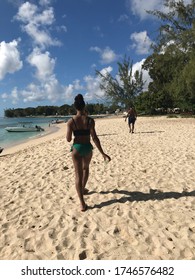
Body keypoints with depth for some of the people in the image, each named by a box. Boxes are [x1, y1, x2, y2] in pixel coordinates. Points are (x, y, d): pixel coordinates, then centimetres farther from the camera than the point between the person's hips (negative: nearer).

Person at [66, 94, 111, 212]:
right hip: (88, 148, 1)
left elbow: (68, 139, -6)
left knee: (78, 174, 3)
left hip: (76, 148, -1)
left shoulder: (71, 121, -9)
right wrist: (103, 153, -11)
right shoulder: (90, 120, -10)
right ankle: (83, 189, 49)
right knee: (86, 168, 29)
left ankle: (82, 204, -1)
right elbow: (95, 138, -14)